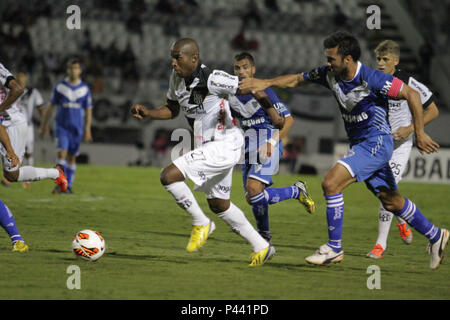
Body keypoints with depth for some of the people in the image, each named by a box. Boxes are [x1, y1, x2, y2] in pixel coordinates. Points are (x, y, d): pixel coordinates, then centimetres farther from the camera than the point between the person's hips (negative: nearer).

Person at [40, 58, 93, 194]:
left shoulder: (85, 89, 2)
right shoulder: (59, 86, 0)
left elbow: (88, 111, 5)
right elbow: (50, 107, 6)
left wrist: (87, 130, -3)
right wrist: (43, 126, 6)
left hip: (77, 128, 1)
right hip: (62, 126, -1)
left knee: (72, 157, 7)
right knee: (62, 153, -16)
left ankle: (68, 186, 16)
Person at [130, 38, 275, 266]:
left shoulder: (212, 79, -23)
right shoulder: (177, 77, 1)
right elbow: (172, 109, 16)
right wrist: (148, 113, 0)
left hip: (224, 146, -10)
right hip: (207, 148, 10)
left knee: (169, 176, -20)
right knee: (219, 205, 20)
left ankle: (200, 223, -2)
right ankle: (261, 248, 33)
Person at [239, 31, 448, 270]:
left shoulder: (371, 79, -22)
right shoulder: (329, 74, -2)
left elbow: (411, 95, -16)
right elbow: (296, 79, 12)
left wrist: (419, 133, -17)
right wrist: (265, 83, -1)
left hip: (376, 142, -8)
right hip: (359, 143, 8)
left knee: (331, 183, -20)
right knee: (391, 202, 17)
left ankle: (334, 248, -10)